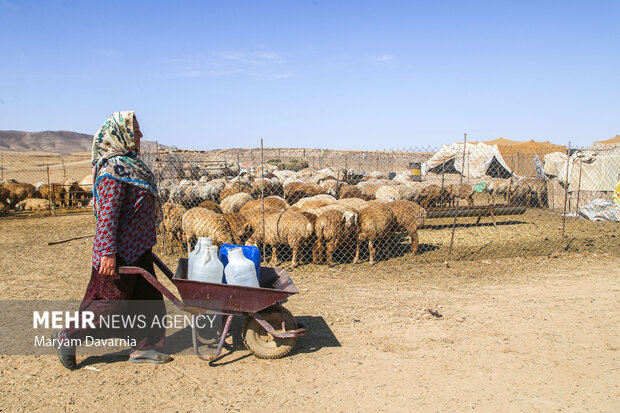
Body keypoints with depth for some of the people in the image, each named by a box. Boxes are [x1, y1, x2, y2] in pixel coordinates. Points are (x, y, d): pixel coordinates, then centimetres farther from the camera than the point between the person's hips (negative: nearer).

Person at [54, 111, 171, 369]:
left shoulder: (129, 164, 12)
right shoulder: (113, 169, -19)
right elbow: (107, 213, -24)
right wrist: (108, 252, -25)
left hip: (137, 249, 10)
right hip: (120, 252, -10)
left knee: (147, 299, 13)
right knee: (111, 302, 2)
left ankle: (142, 348, 23)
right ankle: (67, 337, 20)